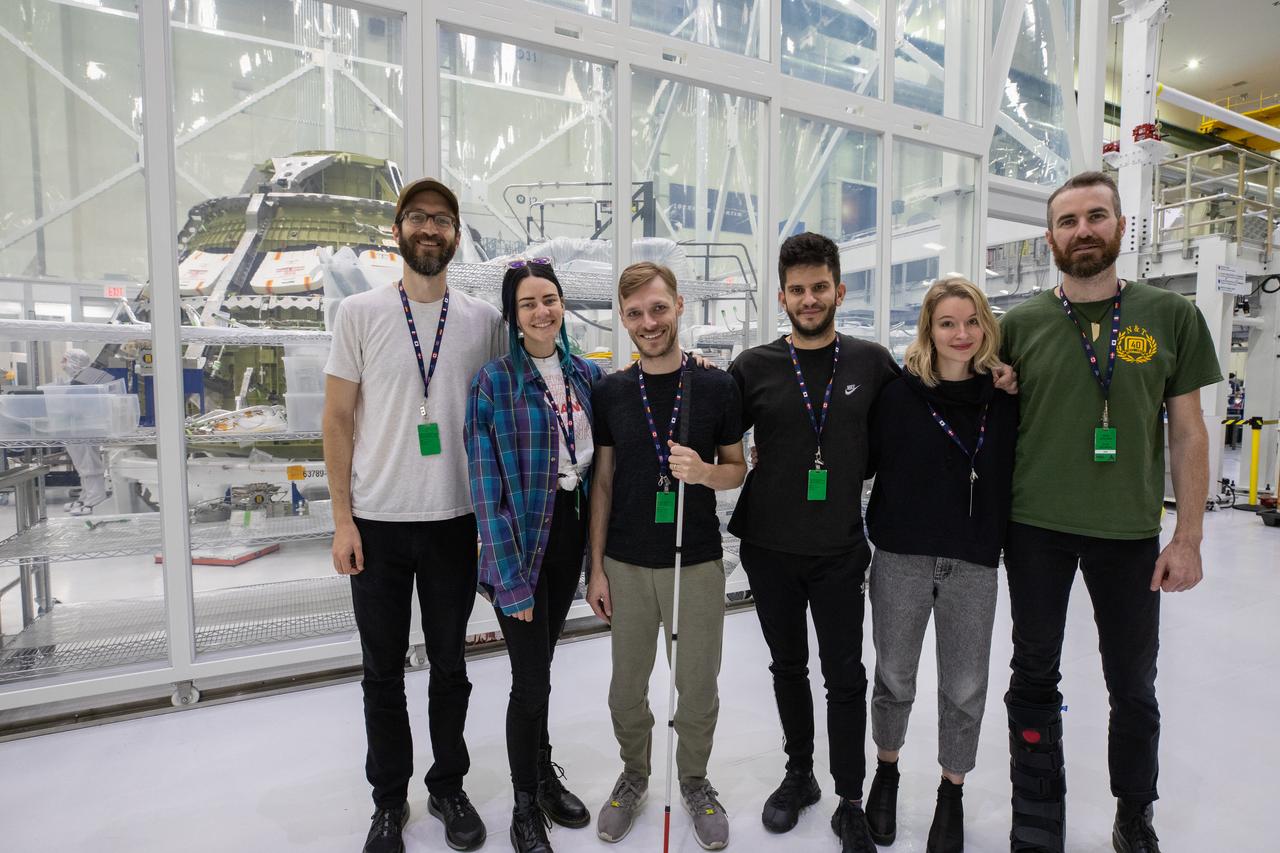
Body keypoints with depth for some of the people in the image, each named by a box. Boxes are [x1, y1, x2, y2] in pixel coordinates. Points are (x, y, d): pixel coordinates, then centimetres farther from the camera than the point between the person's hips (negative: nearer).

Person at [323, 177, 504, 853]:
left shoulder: (484, 320, 3)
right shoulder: (359, 313, 0)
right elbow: (338, 420, 0)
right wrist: (342, 519, -4)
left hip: (454, 520, 1)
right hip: (376, 520, -1)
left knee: (449, 664, 15)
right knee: (383, 671, 13)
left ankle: (448, 787, 35)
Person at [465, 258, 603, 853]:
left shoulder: (588, 375, 3)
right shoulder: (494, 381, -12)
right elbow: (487, 488, -14)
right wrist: (510, 576, -16)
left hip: (571, 528, 5)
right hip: (521, 537, -4)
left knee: (541, 664, 21)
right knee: (532, 679, 4)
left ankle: (544, 771, 43)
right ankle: (525, 805, 28)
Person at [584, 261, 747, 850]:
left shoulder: (717, 387, -3)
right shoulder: (610, 392, 0)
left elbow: (736, 470, 4)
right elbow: (603, 481, 3)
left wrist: (704, 471, -19)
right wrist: (596, 568, 1)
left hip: (697, 562, -1)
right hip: (627, 564, 1)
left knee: (698, 685, 11)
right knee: (627, 686, 14)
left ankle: (694, 779, 37)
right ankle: (634, 774, 40)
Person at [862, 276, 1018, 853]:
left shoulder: (1004, 398, 2)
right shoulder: (899, 394, -5)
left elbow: (1011, 479, 8)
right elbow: (863, 463, -1)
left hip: (973, 565, 2)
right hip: (901, 560, -1)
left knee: (965, 687, 11)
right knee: (894, 678, 13)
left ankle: (951, 792, 35)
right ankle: (886, 772, 39)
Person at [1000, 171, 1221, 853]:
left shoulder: (1171, 317, 0)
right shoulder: (1019, 325, -1)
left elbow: (1187, 432, 1)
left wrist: (1188, 538, -2)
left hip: (1130, 533, 0)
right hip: (1035, 529, 0)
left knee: (1133, 686, 13)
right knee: (1034, 675, 12)